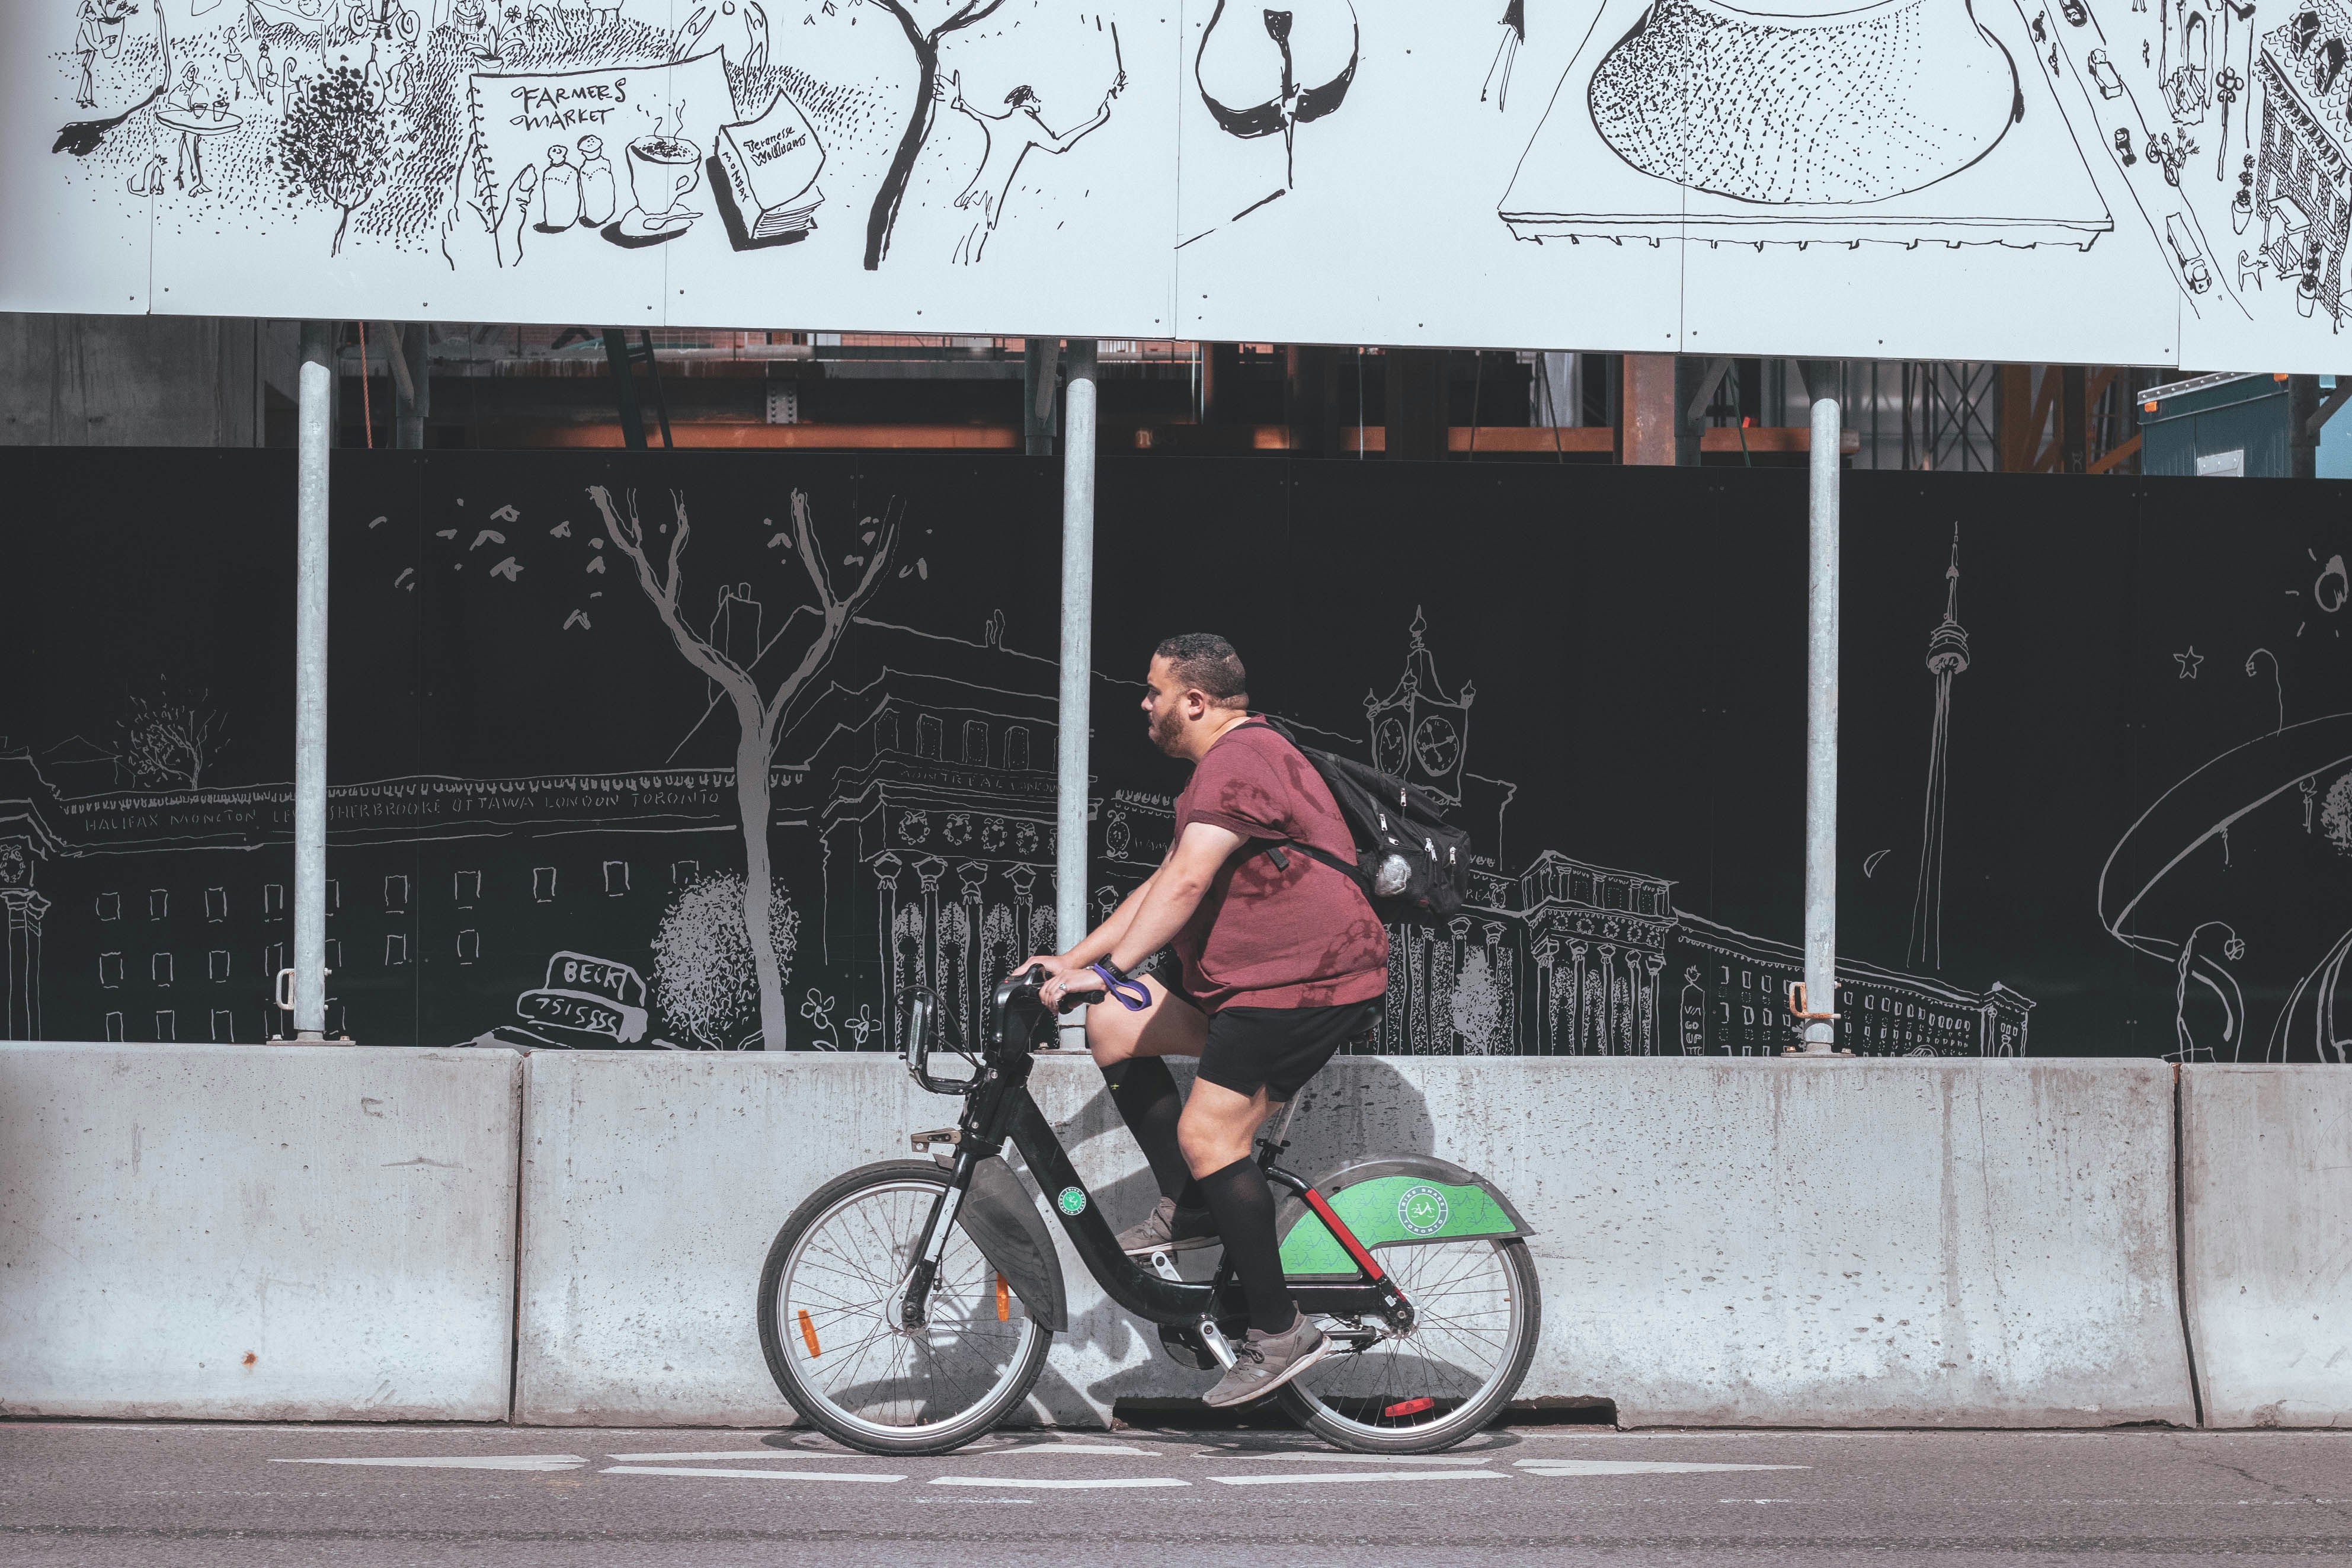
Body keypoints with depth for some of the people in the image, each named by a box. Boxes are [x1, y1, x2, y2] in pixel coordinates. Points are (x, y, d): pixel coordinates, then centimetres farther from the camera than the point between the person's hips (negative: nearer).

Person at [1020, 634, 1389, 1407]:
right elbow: (1163, 885, 24)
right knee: (1111, 1026, 8)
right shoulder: (1236, 760, 21)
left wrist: (1106, 970, -32)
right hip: (1256, 982, 11)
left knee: (1208, 1134, -16)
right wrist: (1071, 960, 20)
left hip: (1305, 984, -11)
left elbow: (1185, 885, -27)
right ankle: (1188, 1210, 10)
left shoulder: (1238, 762, -15)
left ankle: (1280, 1331, -12)